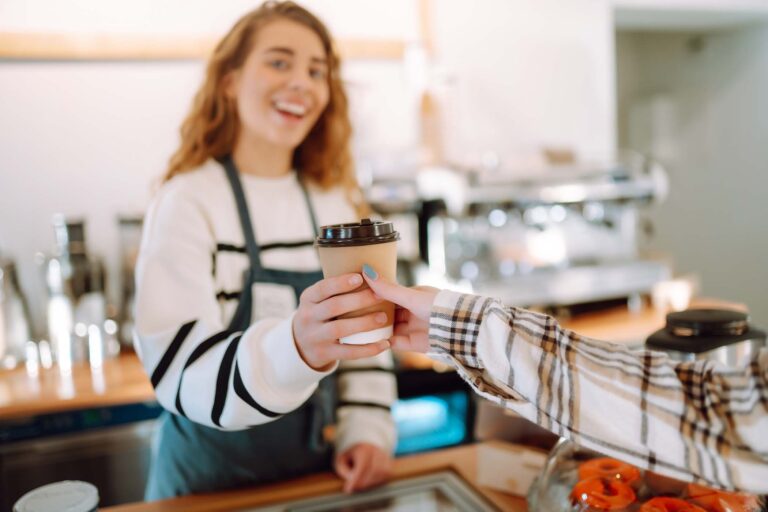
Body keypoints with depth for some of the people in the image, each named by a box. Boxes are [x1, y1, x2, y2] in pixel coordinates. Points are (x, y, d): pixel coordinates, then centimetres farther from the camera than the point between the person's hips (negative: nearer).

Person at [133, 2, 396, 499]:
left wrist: (367, 431, -5)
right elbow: (177, 368, -24)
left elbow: (362, 329, 7)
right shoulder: (189, 201, -16)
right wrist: (293, 349, -41)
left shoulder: (334, 201, 1)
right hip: (212, 485, -4)